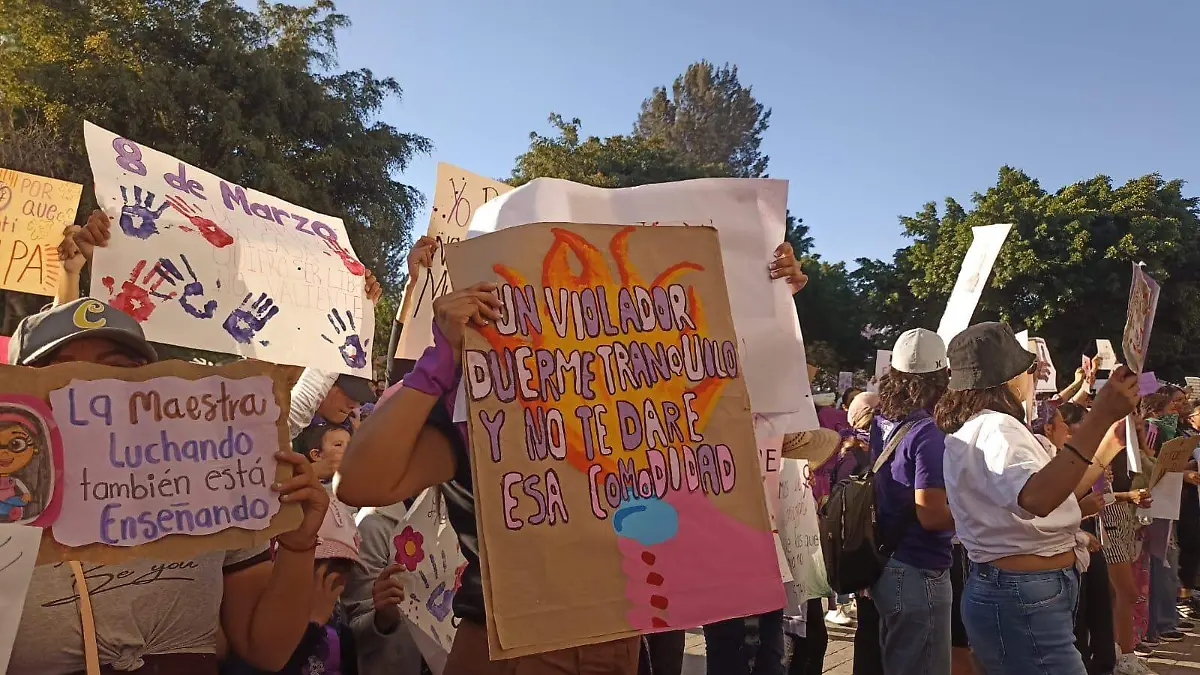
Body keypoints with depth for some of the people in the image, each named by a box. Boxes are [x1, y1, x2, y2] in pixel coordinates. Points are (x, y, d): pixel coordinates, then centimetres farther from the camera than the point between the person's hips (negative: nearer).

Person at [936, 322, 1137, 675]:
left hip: (1016, 592, 11)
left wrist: (1110, 443, 23)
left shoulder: (980, 428, 15)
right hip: (1024, 600, -11)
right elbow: (1037, 499, -39)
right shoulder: (996, 429, -18)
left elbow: (1057, 490, 21)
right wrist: (1100, 416, -40)